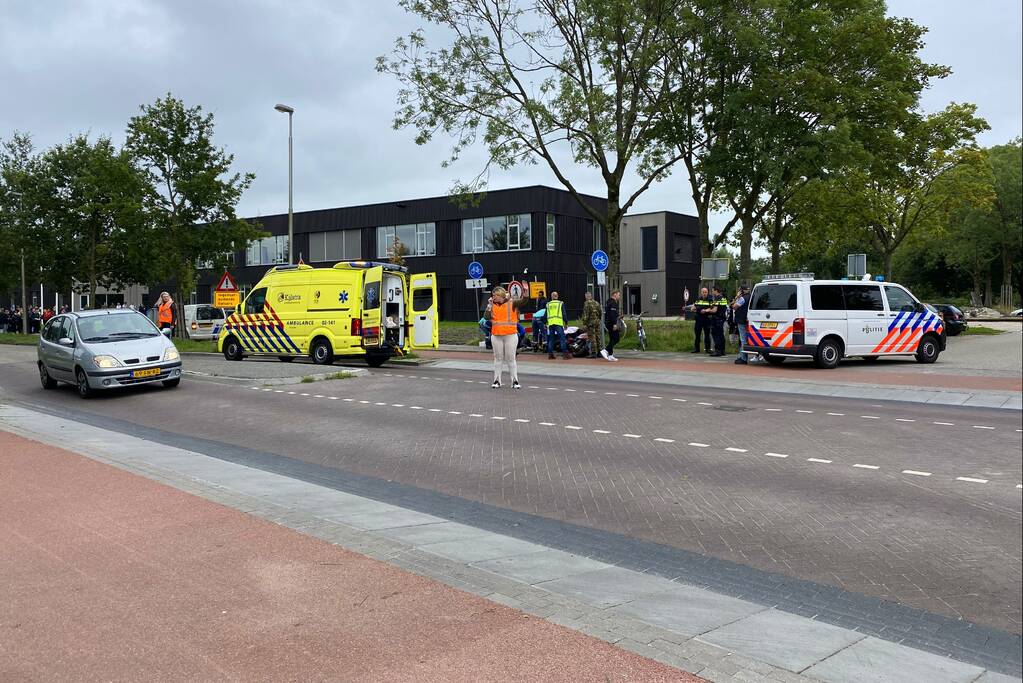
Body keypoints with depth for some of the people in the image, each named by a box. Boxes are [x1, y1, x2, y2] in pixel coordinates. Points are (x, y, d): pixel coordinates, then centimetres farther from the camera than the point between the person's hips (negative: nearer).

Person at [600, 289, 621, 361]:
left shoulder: (609, 302, 19)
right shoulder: (613, 303, -13)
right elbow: (612, 314, -23)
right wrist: (614, 324, -25)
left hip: (607, 323, 11)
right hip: (611, 323, -11)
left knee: (612, 339, 11)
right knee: (616, 339, -9)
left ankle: (610, 355, 11)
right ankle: (605, 350, -15)